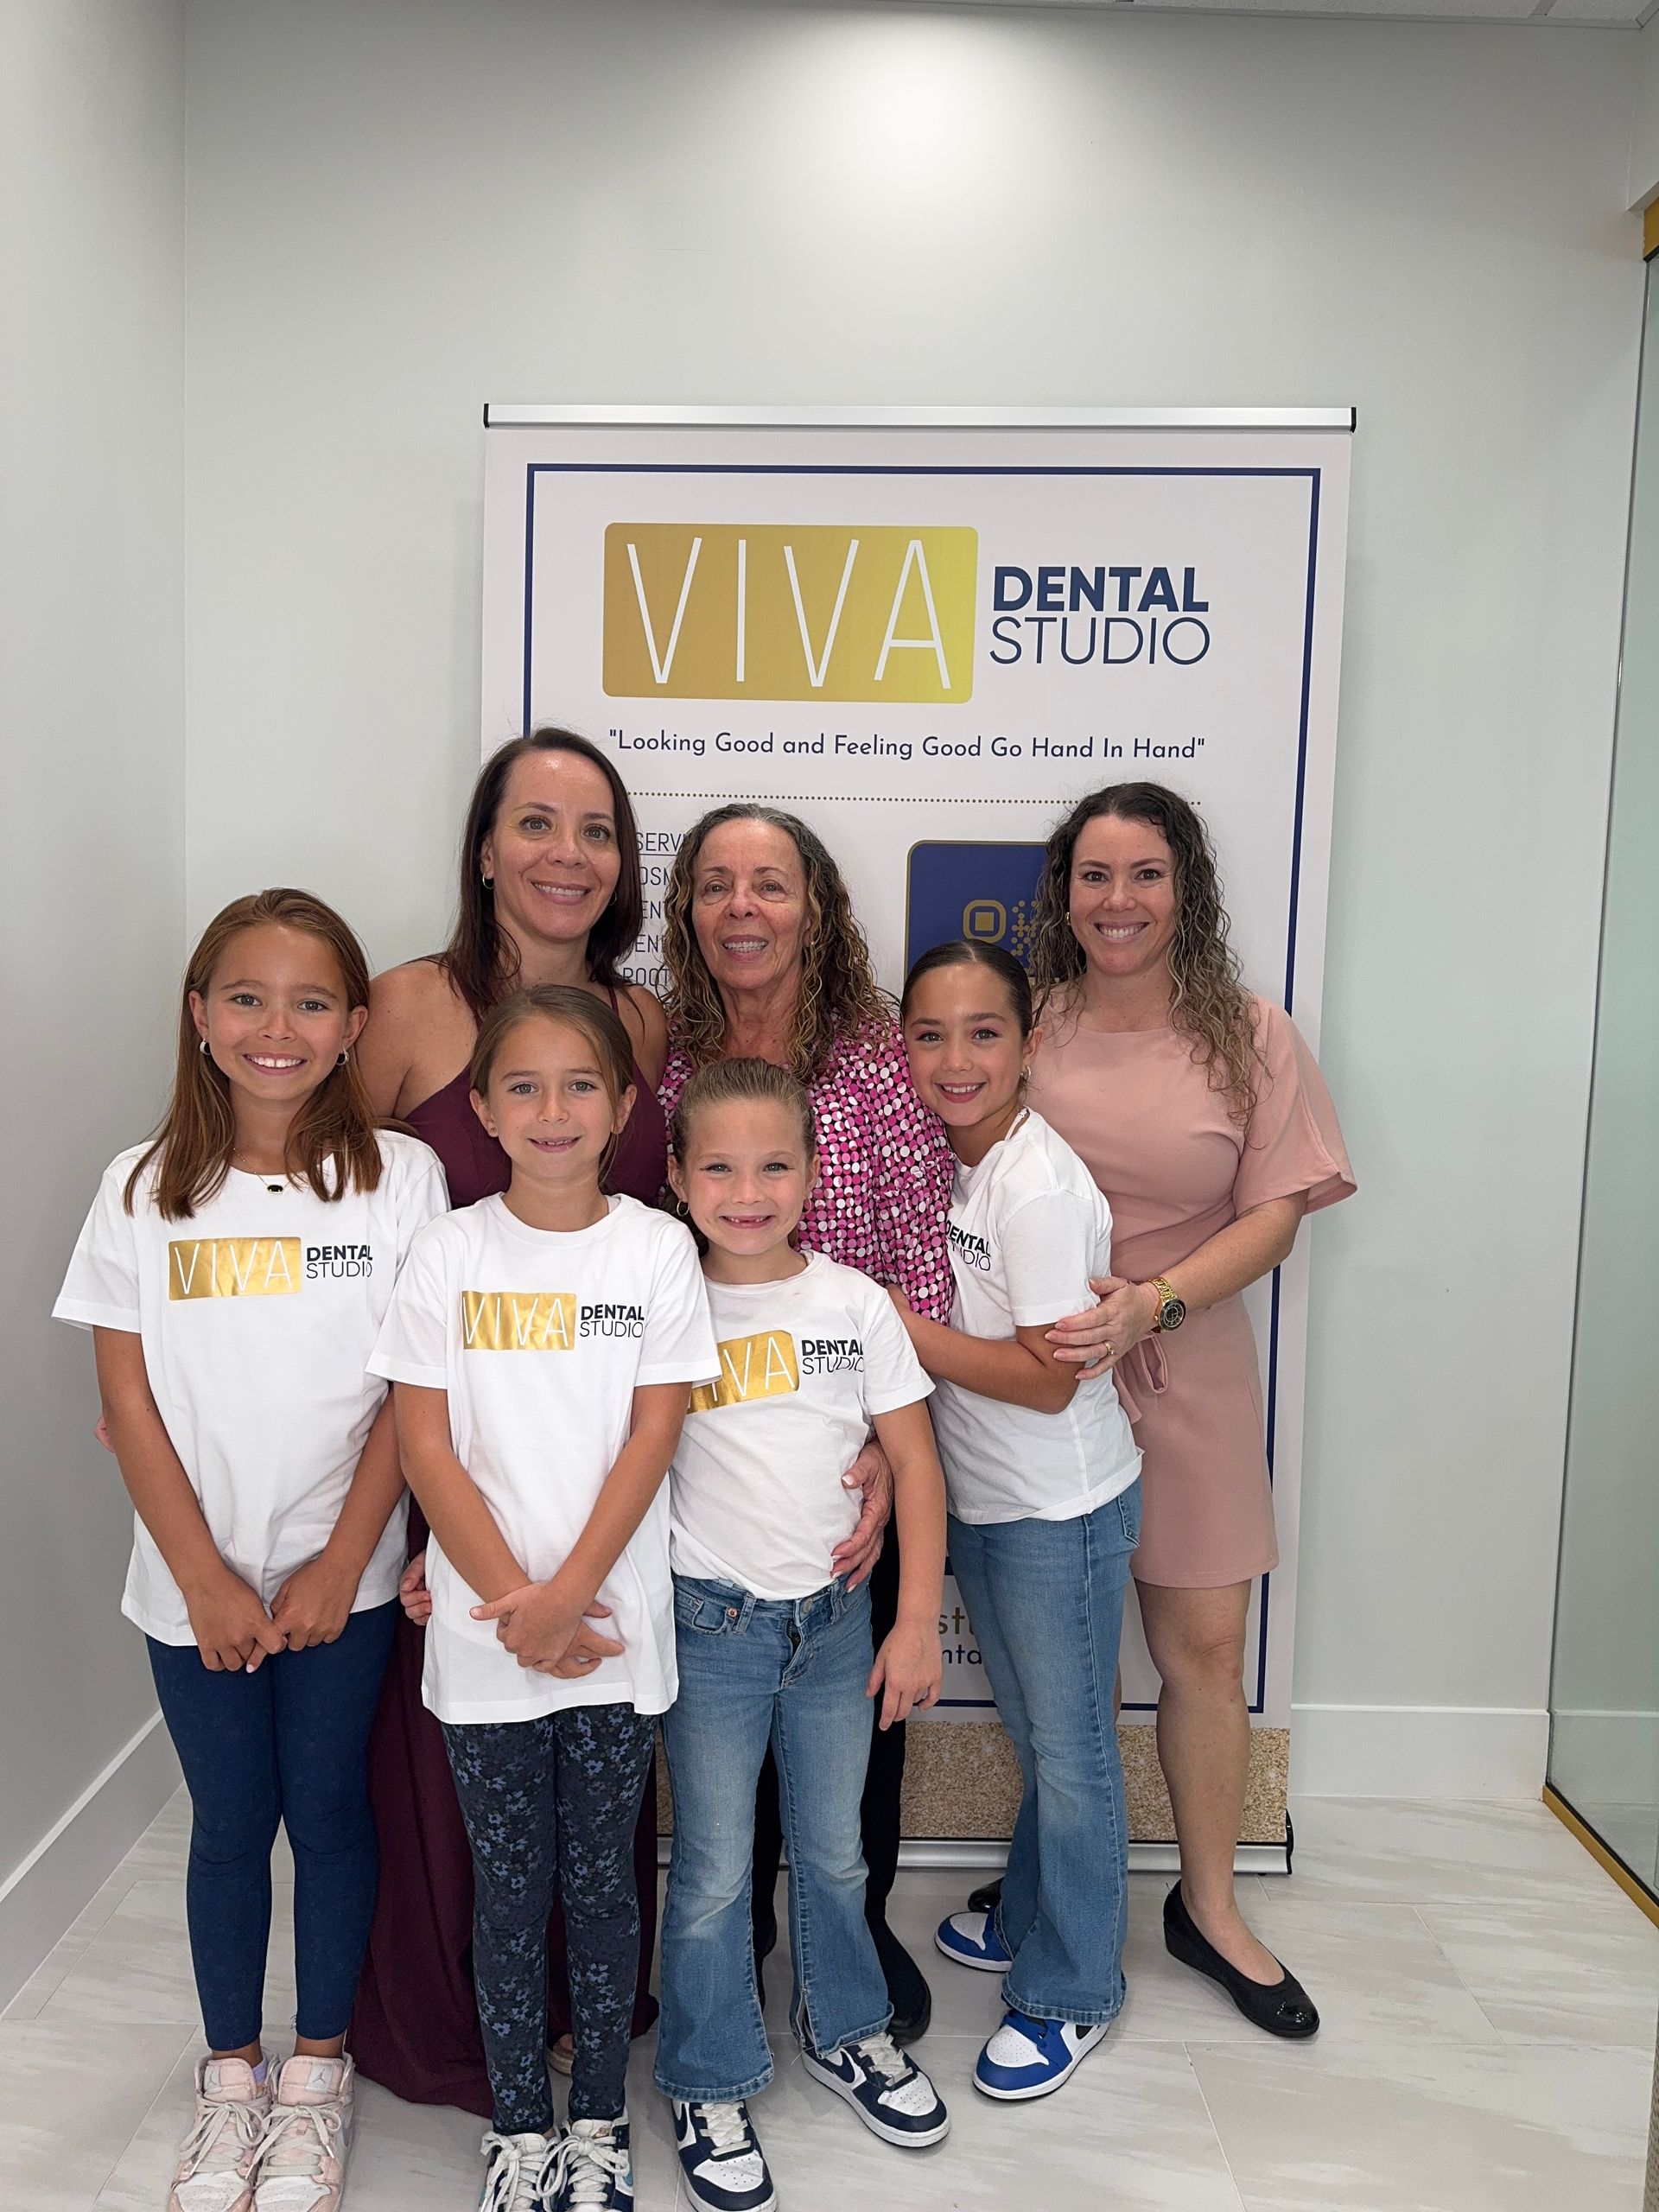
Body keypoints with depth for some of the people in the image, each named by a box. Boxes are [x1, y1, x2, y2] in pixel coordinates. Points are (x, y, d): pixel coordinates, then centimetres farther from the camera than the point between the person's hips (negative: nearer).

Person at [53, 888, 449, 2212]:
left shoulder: (400, 1177, -8)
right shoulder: (145, 1190, -3)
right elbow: (128, 1399, -3)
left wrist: (342, 1563, -10)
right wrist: (205, 1577, -8)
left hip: (342, 1574, -1)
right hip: (196, 1581, 1)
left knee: (329, 1811, 11)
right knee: (229, 1822, 15)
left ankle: (317, 2074, 33)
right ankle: (231, 2078, 36)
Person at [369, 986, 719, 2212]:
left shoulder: (657, 1248, -4)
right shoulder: (449, 1251, -3)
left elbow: (653, 1438, -6)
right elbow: (426, 1444, -5)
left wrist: (566, 1598, -13)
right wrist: (516, 1605, -11)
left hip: (616, 1627, 0)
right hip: (484, 1636, 1)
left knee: (601, 1875, 14)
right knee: (509, 1883, 14)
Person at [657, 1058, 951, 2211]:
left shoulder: (855, 1302, -6)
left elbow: (916, 1464, -2)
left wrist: (918, 1622, -4)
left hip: (836, 1614, 2)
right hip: (713, 1621, -2)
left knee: (834, 1850, 19)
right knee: (714, 1871, 9)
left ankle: (845, 2030, 44)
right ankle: (713, 2087, 31)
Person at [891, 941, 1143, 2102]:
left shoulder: (1040, 1188, -24)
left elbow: (1049, 1378, -24)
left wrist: (892, 1322, -23)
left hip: (1062, 1509, -7)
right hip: (979, 1497, 7)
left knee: (1070, 1748, 10)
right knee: (1033, 1734, 24)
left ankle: (1071, 1990, 28)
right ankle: (1032, 1918, 44)